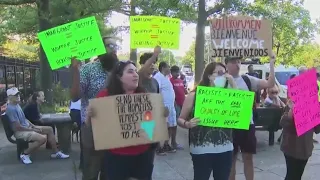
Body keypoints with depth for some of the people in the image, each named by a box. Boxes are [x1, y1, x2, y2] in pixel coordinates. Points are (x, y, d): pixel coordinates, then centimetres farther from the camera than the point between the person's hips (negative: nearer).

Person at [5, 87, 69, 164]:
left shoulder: (17, 105, 12)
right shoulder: (11, 109, -20)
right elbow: (18, 127, -23)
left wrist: (34, 126, 6)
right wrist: (32, 130, -14)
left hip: (28, 128, 10)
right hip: (20, 132, -10)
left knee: (49, 129, 6)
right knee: (42, 138, -29)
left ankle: (56, 152, 9)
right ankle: (24, 154, -10)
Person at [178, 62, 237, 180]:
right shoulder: (194, 95, -2)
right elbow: (180, 119, 2)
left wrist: (232, 84, -6)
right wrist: (187, 124, -21)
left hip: (225, 149, 4)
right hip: (202, 150, -3)